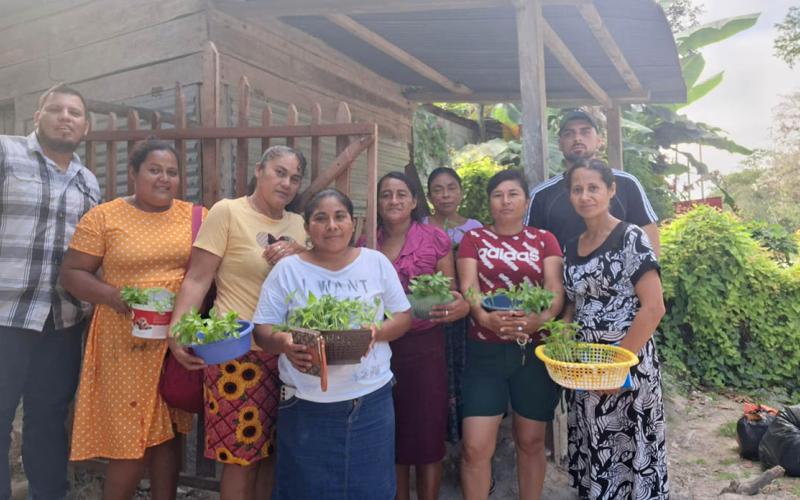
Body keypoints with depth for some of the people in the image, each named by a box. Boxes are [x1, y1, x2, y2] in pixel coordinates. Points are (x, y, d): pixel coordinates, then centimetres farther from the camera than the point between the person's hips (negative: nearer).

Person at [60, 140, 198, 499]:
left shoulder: (195, 216, 5)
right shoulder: (103, 217, -1)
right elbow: (71, 274, -1)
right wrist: (115, 297, -17)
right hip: (127, 343, -2)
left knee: (169, 431, 13)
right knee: (130, 436, 1)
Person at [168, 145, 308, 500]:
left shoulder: (298, 224, 11)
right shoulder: (227, 211, -5)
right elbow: (197, 279, -10)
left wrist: (300, 255, -4)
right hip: (239, 352, -5)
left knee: (273, 451, 15)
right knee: (241, 454, 3)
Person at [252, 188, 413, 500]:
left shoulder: (377, 262, 4)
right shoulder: (287, 269, 0)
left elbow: (403, 317, 7)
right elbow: (263, 330, 0)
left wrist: (377, 332, -14)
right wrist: (281, 342, -23)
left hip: (371, 401, 1)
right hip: (307, 406, -1)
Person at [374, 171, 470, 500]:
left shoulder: (436, 239, -2)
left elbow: (452, 295, 0)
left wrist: (461, 307, -21)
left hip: (424, 347, -2)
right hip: (380, 347, 3)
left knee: (427, 437, 5)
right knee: (389, 437, 13)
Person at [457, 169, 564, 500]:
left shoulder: (544, 240, 7)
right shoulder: (473, 239, 6)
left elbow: (556, 290, -5)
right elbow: (468, 287, -6)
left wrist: (539, 320, -26)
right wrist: (485, 318, -27)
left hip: (534, 351, 1)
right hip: (485, 352, -1)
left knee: (531, 442, 13)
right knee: (475, 447, -4)